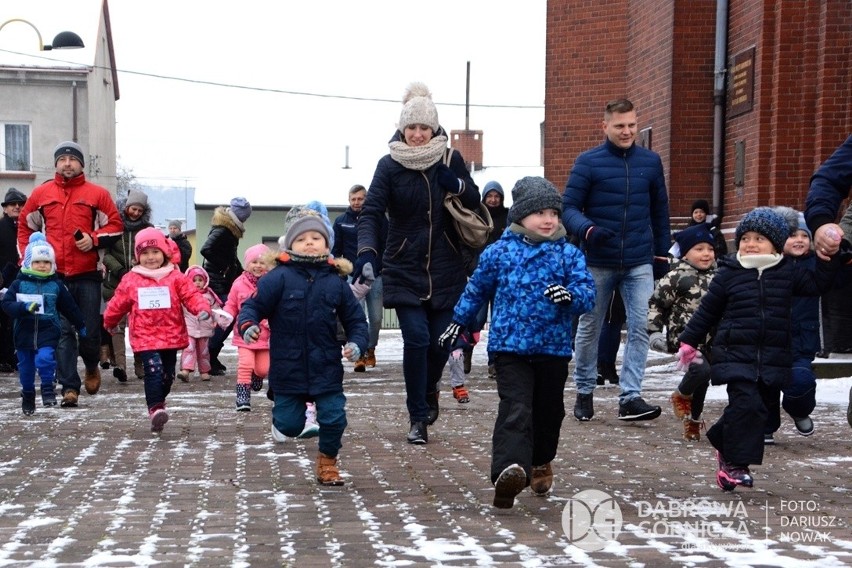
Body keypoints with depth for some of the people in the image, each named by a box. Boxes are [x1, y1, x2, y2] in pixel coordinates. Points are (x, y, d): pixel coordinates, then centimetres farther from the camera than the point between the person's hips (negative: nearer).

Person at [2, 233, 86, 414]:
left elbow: (70, 307, 9)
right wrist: (24, 307, -27)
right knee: (26, 367, 12)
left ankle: (48, 387, -4)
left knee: (45, 358, -25)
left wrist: (81, 326, 15)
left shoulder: (56, 285, 1)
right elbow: (7, 304, -9)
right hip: (24, 332, 1)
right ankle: (28, 395, 33)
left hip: (48, 332, -1)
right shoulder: (19, 284, -2)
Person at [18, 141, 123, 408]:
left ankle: (92, 367, 33)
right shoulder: (41, 194, 9)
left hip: (88, 275, -1)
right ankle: (69, 387, -1)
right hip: (54, 276, 1)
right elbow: (25, 227, 19)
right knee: (62, 333, -3)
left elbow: (115, 225, 7)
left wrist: (94, 239, -10)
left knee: (90, 331, 3)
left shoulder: (97, 193, 4)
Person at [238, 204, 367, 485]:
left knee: (334, 418, 0)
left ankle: (327, 463, 27)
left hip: (327, 369, 2)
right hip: (288, 367, -2)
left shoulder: (336, 282, 0)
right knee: (290, 425, 6)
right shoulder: (278, 278, -9)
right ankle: (283, 416, 45)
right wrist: (247, 326, -29)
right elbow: (253, 306, -9)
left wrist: (357, 344, -11)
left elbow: (355, 319, 6)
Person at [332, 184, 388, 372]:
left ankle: (370, 350, 27)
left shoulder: (379, 219, 3)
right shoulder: (341, 221, 7)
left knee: (376, 318, 6)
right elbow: (336, 251, 10)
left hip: (376, 276, 0)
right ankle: (360, 355, -7)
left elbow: (387, 247, 3)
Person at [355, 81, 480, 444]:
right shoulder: (389, 165, -5)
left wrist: (458, 185, -13)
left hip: (446, 270, 2)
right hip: (404, 269, -2)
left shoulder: (451, 160, 3)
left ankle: (429, 389, 36)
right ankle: (418, 418, 3)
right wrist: (366, 250, -32)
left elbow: (475, 202, 10)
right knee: (416, 339, -12)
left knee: (441, 341, 2)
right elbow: (371, 212, -14)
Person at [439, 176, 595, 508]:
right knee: (515, 409, -17)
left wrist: (571, 295, -30)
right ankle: (510, 469, -31)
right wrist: (459, 321, 22)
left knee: (549, 411, 17)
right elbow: (477, 290, 15)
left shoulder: (569, 254, 2)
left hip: (554, 348, 2)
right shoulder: (499, 252, 1)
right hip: (510, 346, -2)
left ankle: (541, 463, 40)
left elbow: (587, 292, -8)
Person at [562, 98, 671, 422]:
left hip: (640, 263, 2)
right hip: (598, 262, -2)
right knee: (589, 328, 9)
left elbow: (659, 211, 14)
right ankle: (584, 392, 23)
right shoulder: (588, 162, -3)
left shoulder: (651, 162, 7)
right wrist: (588, 230, -25)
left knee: (640, 328, -7)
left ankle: (630, 398, -5)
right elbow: (569, 207, -6)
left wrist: (661, 253, 13)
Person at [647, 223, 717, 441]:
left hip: (711, 340, 6)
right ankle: (681, 396, 5)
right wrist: (654, 332, -10)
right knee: (701, 370, -25)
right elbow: (656, 303, -7)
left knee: (702, 379, 12)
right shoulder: (677, 276, -9)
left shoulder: (716, 277, 10)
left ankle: (693, 419, 29)